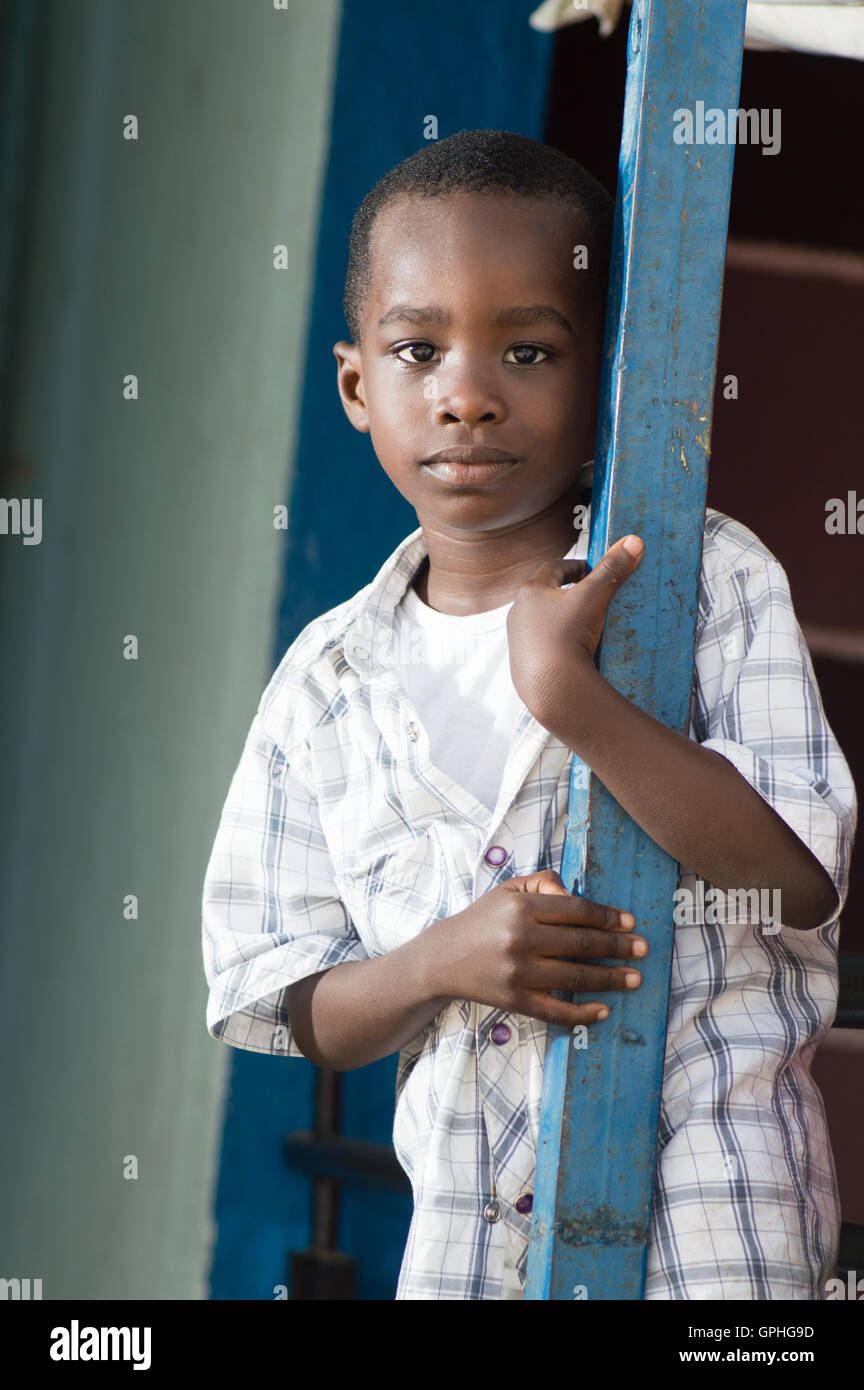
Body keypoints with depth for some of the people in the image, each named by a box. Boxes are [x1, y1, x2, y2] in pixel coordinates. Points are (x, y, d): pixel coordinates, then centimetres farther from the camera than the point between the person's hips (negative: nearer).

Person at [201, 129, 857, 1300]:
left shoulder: (711, 580, -5)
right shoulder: (326, 680, 3)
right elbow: (290, 1012, 5)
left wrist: (573, 691, -22)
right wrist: (441, 962, -16)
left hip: (708, 1203, -2)